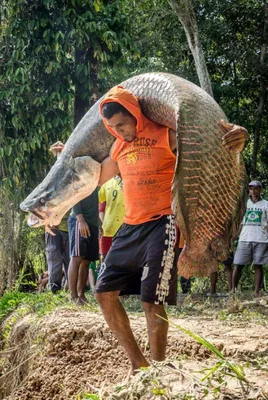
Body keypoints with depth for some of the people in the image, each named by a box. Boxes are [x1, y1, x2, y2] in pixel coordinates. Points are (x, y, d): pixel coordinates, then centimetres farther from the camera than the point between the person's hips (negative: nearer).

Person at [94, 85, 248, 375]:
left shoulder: (167, 136, -8)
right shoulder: (118, 147, 13)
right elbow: (98, 178, 31)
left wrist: (237, 139, -31)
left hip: (161, 226, -7)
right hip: (130, 228, 8)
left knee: (152, 302, -9)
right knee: (104, 292, 4)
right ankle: (138, 363, 13)